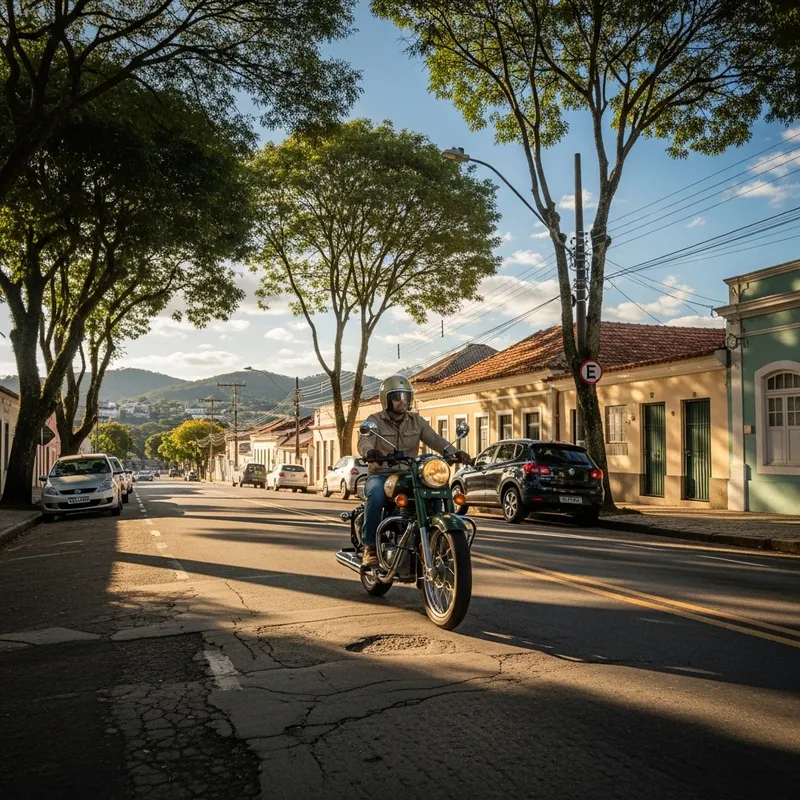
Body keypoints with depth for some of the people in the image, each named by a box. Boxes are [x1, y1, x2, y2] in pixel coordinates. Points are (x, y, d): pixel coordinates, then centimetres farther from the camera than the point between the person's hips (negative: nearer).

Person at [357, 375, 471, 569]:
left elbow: (435, 439, -1)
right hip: (381, 475, -3)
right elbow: (364, 441, -19)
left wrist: (455, 452, -20)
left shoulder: (416, 421, 13)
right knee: (376, 495, -36)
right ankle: (370, 547, -21)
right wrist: (369, 451, -45)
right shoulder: (375, 420, 0)